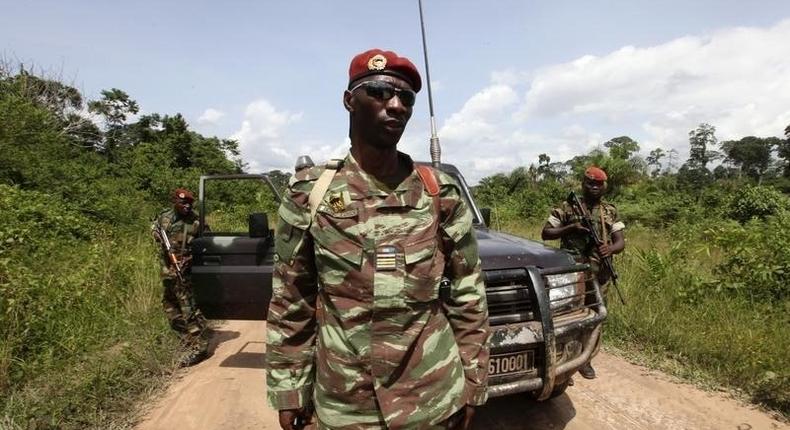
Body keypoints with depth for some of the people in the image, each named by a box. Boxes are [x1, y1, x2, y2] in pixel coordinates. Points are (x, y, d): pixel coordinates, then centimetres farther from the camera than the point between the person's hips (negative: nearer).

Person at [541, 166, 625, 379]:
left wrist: (611, 248, -19)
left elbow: (621, 242, 5)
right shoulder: (567, 207, 1)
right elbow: (545, 233, 1)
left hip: (598, 274, 3)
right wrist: (570, 228, -14)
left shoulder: (611, 212, 10)